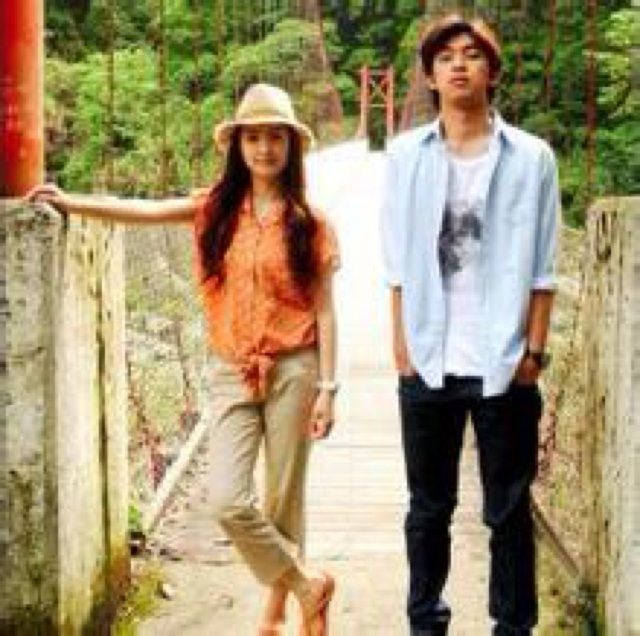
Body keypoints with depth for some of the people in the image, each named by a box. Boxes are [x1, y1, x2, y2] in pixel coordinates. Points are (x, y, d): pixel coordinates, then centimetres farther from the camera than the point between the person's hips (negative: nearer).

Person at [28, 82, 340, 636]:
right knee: (229, 502, -7)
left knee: (283, 501, 5)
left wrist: (327, 387, -6)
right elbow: (144, 210, -2)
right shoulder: (217, 208, 6)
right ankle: (308, 589, 13)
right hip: (233, 373, 2)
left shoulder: (309, 223, -1)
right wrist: (71, 203, -12)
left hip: (292, 371, -2)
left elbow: (323, 310, -2)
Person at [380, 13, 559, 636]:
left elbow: (540, 268, 0)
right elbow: (398, 262, 5)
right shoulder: (405, 155, 5)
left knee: (509, 510, 7)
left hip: (503, 364, -1)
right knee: (428, 508, 12)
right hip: (428, 364, 2)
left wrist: (534, 350, -5)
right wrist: (402, 343, -1)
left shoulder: (531, 157, 0)